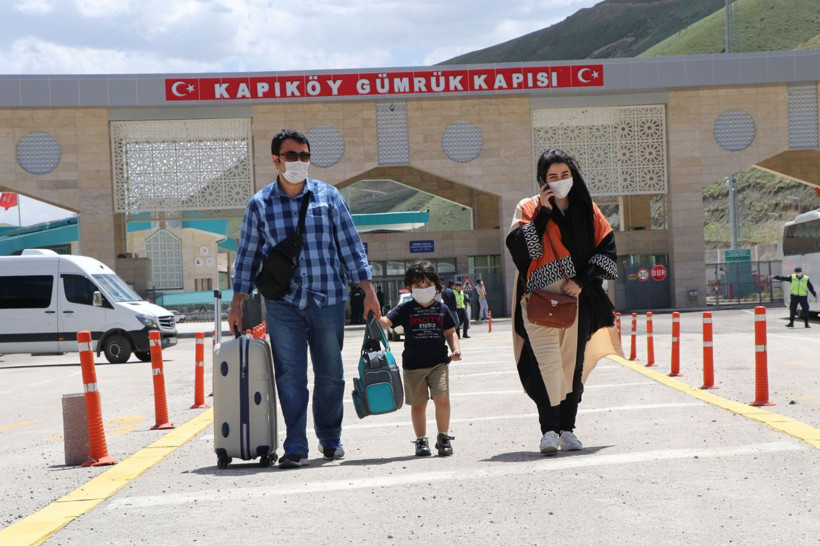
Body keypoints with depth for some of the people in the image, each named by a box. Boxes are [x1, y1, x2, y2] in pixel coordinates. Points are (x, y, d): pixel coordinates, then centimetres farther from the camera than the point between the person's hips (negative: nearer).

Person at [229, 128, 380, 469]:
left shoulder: (328, 196, 6)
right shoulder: (259, 204, 5)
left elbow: (350, 245, 8)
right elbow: (247, 255, 9)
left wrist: (368, 291, 3)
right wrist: (238, 302, 5)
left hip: (328, 300, 1)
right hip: (283, 302, -1)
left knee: (330, 374, 6)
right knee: (290, 374, -5)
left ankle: (330, 438, 25)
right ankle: (295, 447, 2)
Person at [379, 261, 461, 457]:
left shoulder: (441, 309, 7)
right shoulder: (405, 309, 0)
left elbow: (450, 332, 17)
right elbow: (386, 322, -11)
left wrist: (456, 349, 1)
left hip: (438, 362, 1)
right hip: (413, 365, -1)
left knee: (442, 398, -11)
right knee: (418, 403, 7)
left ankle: (443, 437, 6)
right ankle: (421, 440, 20)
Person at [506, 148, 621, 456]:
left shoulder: (587, 209, 10)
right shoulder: (529, 208, 5)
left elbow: (607, 248, 4)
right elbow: (518, 248, -10)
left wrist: (582, 281, -8)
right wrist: (542, 212, -12)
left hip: (578, 300, 3)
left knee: (574, 363, 4)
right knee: (547, 363, -15)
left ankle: (567, 429, 12)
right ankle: (549, 430, -17)